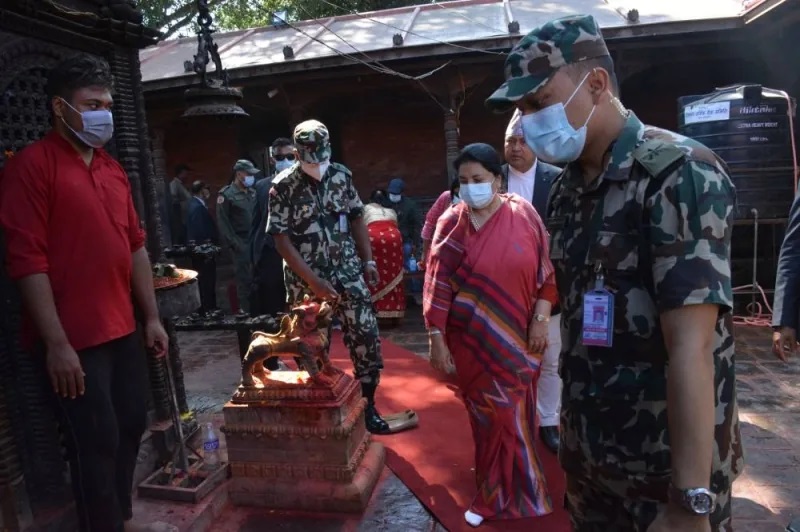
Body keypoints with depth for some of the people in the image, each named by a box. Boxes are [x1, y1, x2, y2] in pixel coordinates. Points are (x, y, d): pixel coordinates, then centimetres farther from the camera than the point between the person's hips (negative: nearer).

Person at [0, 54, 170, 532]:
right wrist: (56, 343, -17)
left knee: (131, 427, 17)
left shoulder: (113, 169, 13)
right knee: (97, 443, 4)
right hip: (73, 339, -7)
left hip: (123, 331, 7)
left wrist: (152, 318, 11)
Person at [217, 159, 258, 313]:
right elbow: (223, 223, -7)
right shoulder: (226, 195, -4)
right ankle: (247, 311, 10)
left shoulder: (252, 192, 13)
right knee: (244, 278, 0)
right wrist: (235, 244, -12)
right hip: (241, 243, -5)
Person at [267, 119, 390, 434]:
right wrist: (313, 280, -16)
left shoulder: (341, 175, 2)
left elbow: (357, 218, 10)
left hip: (347, 272, 3)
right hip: (306, 280, -2)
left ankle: (367, 405, 16)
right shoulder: (283, 188, -9)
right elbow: (282, 240, -11)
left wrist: (368, 260, 4)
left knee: (367, 336, -1)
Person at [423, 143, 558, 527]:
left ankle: (496, 497, 31)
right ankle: (502, 490, 31)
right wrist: (436, 336, -9)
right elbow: (438, 282, -6)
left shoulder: (524, 214, -3)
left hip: (518, 337, 1)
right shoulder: (452, 223, -5)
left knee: (512, 415, 10)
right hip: (472, 339, -1)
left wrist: (540, 319, -6)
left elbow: (545, 271, 0)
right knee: (487, 414, 9)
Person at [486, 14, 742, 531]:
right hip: (587, 451, 7)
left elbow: (691, 348, -23)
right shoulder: (565, 191, 5)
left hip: (667, 463, -6)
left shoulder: (680, 172, -16)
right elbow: (577, 315, 7)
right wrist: (570, 429, 5)